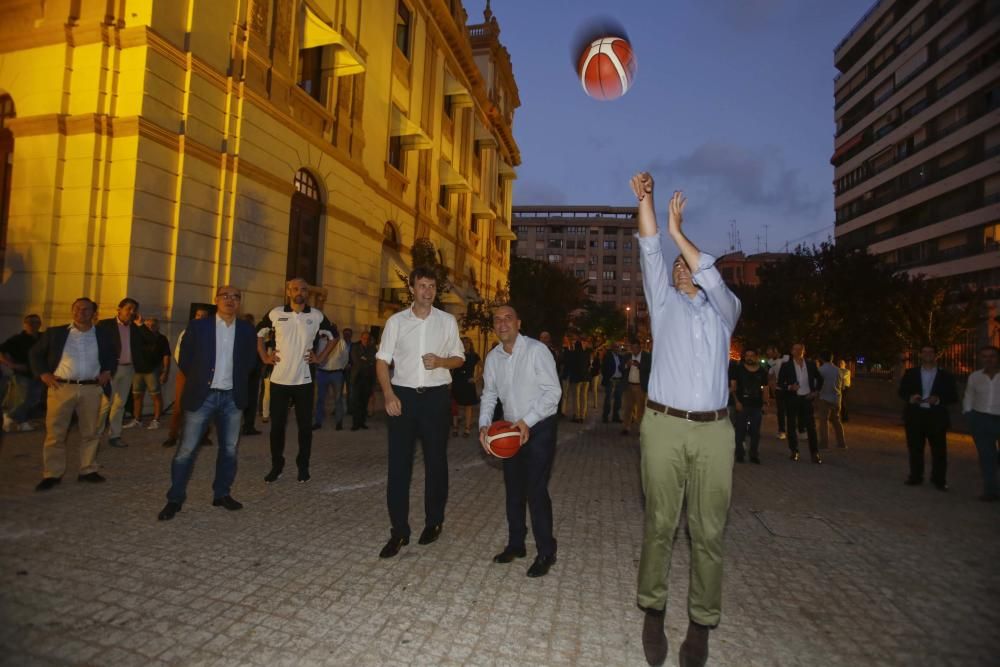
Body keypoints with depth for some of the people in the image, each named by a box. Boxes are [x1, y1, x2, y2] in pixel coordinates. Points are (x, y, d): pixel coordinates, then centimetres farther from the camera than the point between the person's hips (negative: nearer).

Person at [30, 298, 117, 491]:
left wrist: (108, 371, 4)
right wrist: (43, 374, -2)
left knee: (91, 432, 7)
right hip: (61, 388, -1)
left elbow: (112, 357, 21)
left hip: (92, 389, 1)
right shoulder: (55, 332, 5)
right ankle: (52, 474, 10)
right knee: (55, 433, 1)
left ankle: (88, 470, 17)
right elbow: (35, 354, 11)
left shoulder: (103, 335, 9)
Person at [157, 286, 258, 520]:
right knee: (187, 450, 0)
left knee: (229, 449, 10)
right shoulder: (198, 326, -2)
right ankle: (175, 499, 14)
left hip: (232, 397, 3)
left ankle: (222, 494, 23)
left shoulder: (247, 330, 4)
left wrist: (239, 384, 8)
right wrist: (198, 380, 6)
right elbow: (184, 359, 4)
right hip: (202, 396, -2)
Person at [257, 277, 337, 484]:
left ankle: (303, 466, 19)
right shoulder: (276, 313, 0)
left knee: (305, 425, 5)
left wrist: (321, 357, 6)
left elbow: (334, 336, 13)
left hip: (304, 380, 0)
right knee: (277, 425, 7)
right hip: (279, 379, 0)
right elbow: (258, 333, 14)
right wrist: (264, 357, 6)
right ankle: (276, 466, 23)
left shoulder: (317, 316, -1)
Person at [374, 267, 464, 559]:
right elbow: (382, 360, 3)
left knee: (435, 461, 10)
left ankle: (433, 522, 28)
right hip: (403, 395, 0)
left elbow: (459, 358, 9)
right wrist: (389, 394, -10)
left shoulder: (447, 321, 4)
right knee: (398, 463, 1)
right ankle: (399, 531, 12)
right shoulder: (396, 321, 3)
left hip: (436, 395, 0)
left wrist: (440, 361, -13)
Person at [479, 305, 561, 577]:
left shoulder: (536, 350, -16)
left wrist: (527, 421, -22)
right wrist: (484, 425, -6)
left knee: (536, 490, -8)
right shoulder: (493, 357, 2)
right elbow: (489, 395, 10)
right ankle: (516, 544, 30)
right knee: (513, 489, 13)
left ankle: (546, 553, 9)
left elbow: (553, 391, -17)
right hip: (512, 429, 6)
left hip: (540, 427, -6)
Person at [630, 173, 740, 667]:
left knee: (708, 531, 3)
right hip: (664, 425, 0)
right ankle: (653, 611, 15)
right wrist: (645, 198, 0)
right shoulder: (664, 303, 16)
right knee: (659, 524, 3)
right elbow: (650, 251, 7)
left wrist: (679, 231, 0)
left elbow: (712, 277, -4)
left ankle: (701, 623, 14)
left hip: (713, 429, 1)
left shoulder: (725, 309, 16)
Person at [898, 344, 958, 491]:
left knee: (939, 450, 1)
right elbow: (902, 392, 8)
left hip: (936, 416, -1)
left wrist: (939, 400, -16)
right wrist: (910, 397, -13)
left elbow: (953, 397, 2)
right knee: (915, 449, 7)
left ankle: (939, 480, 13)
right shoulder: (910, 373, 8)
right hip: (915, 415, 1)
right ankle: (915, 477, 17)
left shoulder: (946, 376, 4)